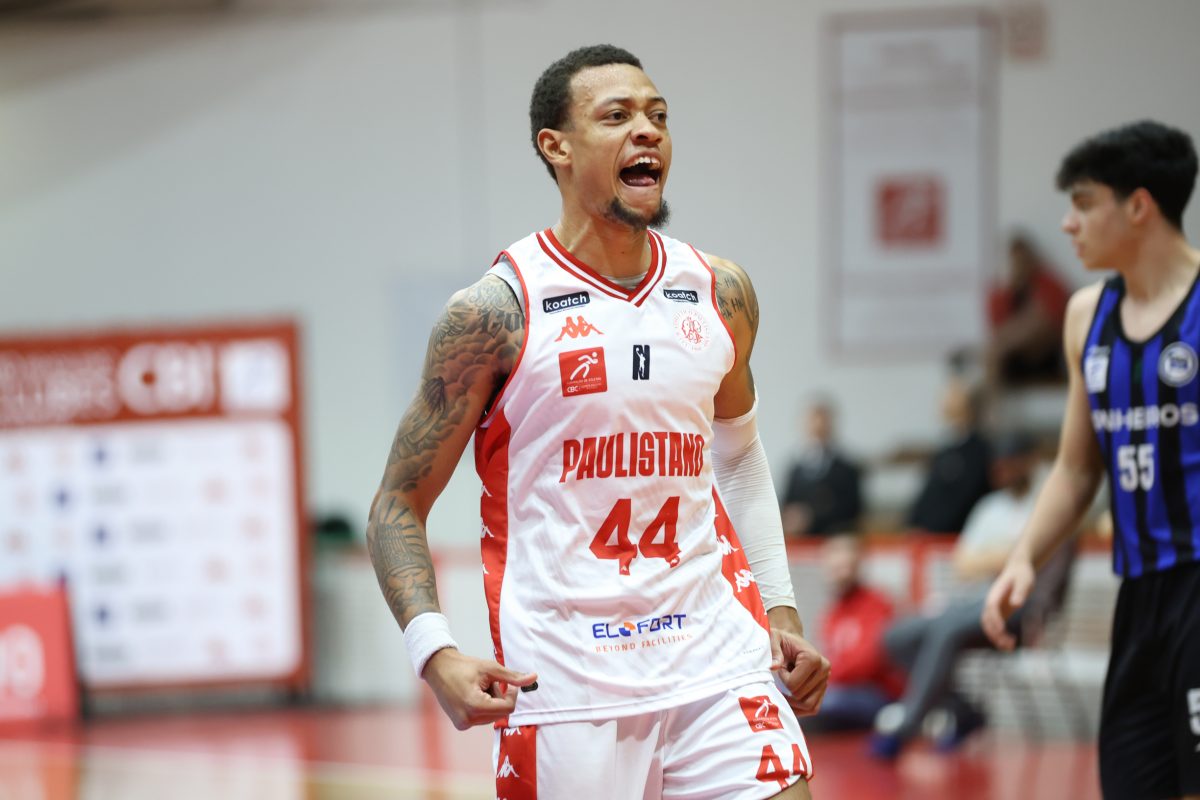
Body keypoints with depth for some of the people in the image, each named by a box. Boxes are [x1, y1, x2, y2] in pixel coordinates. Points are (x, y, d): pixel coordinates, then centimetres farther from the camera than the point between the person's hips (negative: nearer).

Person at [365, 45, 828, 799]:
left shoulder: (720, 294, 7)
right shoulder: (496, 312, -7)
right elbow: (400, 504, -2)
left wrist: (781, 608, 16)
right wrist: (436, 653, -17)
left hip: (714, 651, 4)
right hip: (561, 676, -3)